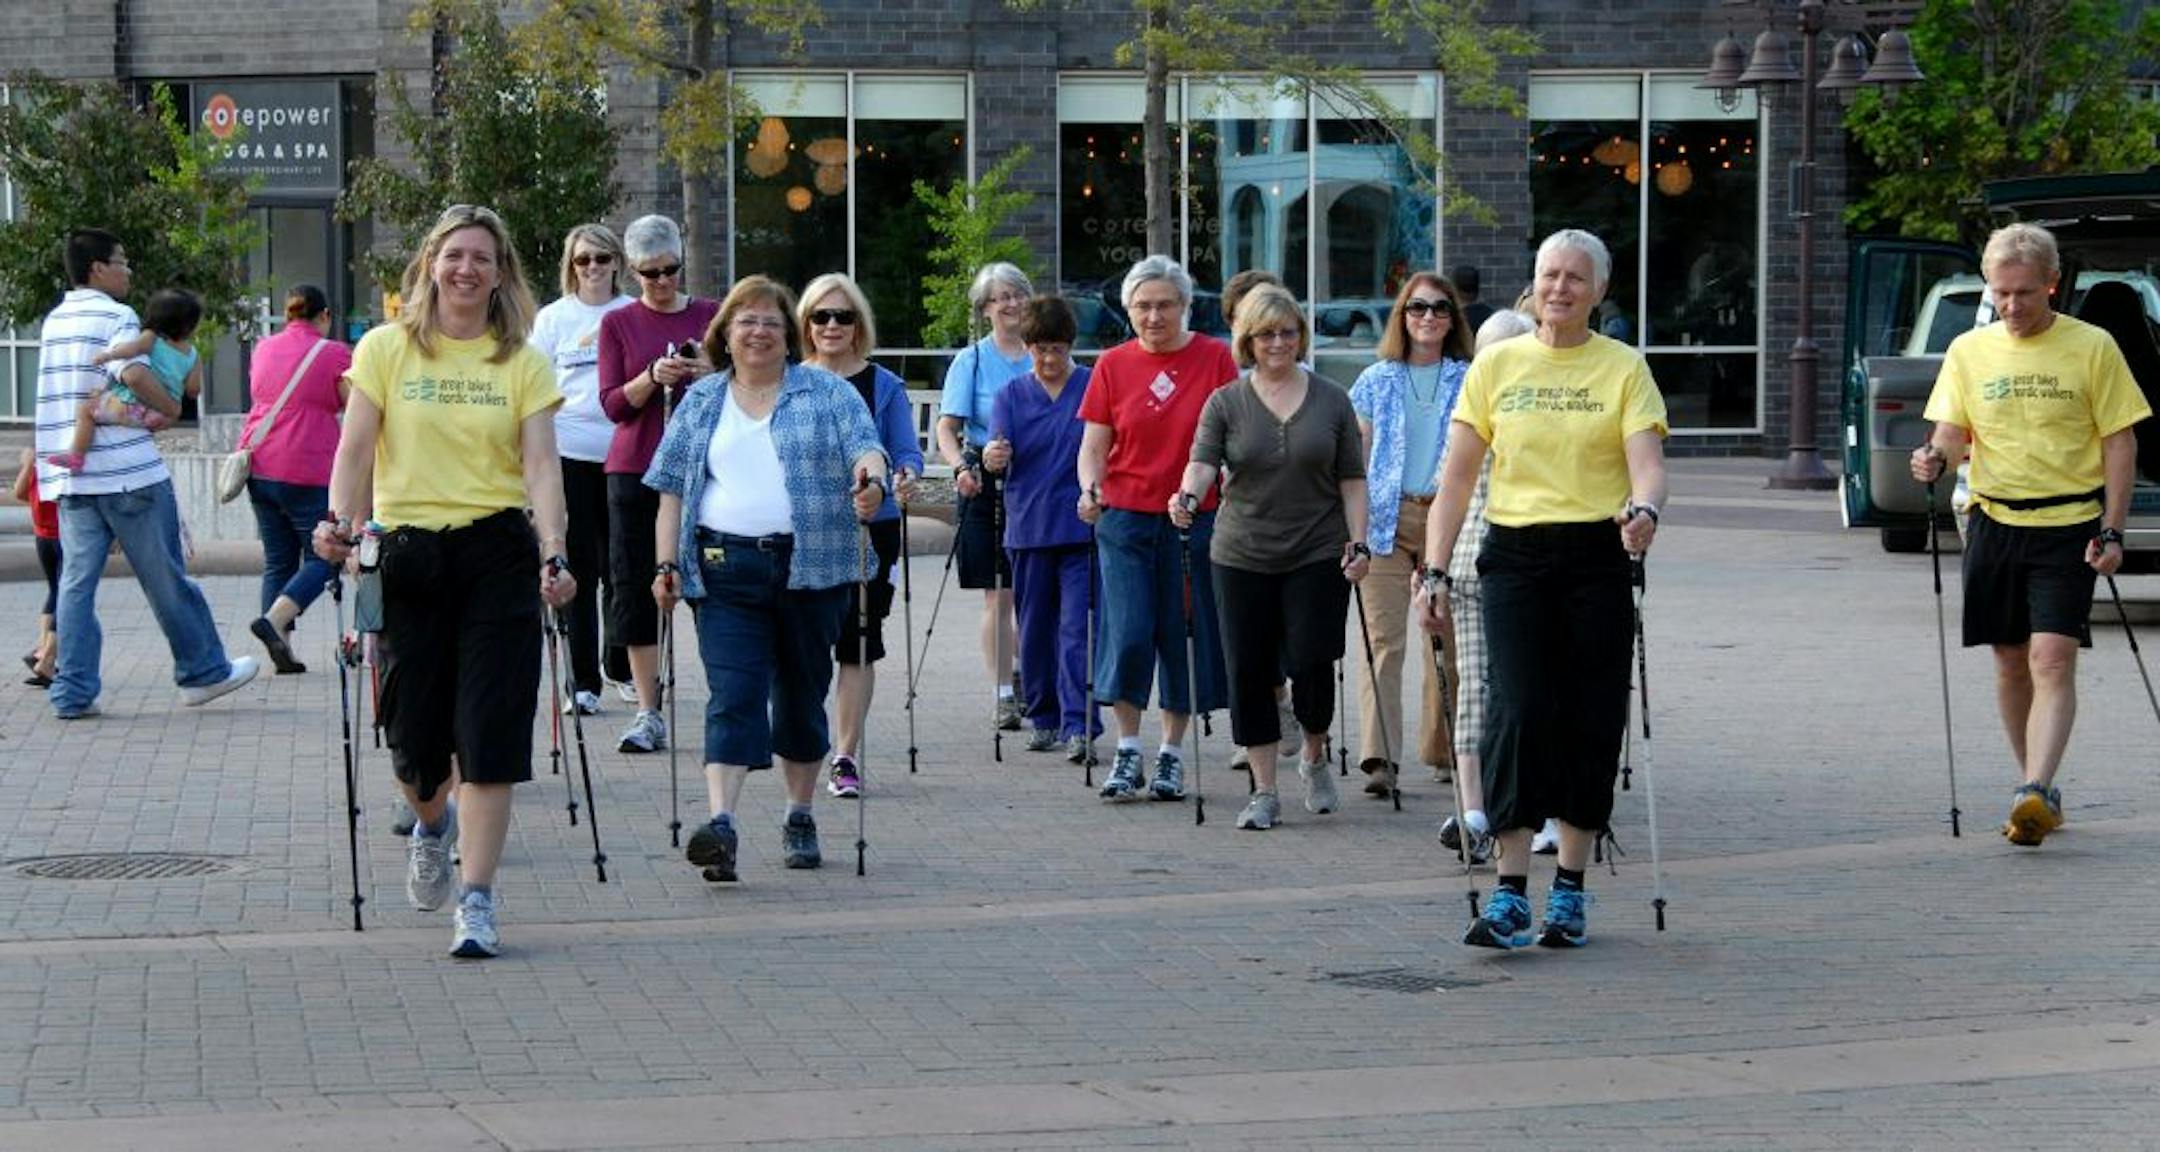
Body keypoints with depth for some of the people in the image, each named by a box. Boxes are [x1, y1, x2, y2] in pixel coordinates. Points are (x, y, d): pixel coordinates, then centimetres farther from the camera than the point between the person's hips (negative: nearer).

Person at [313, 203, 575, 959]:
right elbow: (355, 449, 1)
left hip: (498, 554, -1)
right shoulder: (385, 350, 6)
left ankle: (476, 901, -3)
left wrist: (553, 555, -17)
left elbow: (540, 464, -3)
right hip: (406, 553, 1)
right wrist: (342, 523, -17)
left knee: (489, 731, -7)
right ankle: (432, 824, 40)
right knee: (413, 726, 5)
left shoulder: (523, 363, 6)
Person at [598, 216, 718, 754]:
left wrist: (712, 374, -12)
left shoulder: (711, 315, 8)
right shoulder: (619, 324, 7)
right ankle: (648, 714, 2)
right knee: (635, 585, -2)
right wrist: (652, 378, -18)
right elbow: (613, 403, 0)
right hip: (636, 468, 1)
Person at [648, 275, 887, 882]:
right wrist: (667, 564, 2)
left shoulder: (827, 393, 6)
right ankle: (721, 824, -22)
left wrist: (871, 478, -29)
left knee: (801, 695, 9)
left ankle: (800, 819, 23)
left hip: (810, 565, 0)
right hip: (727, 570, 0)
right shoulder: (701, 402, 12)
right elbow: (673, 486, 11)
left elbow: (865, 446, -5)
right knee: (732, 696, -12)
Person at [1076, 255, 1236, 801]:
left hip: (1195, 519, 0)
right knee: (1127, 631, -7)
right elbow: (1093, 445, 4)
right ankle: (1127, 753, 5)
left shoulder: (1215, 358, 1)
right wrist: (1090, 487, -16)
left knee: (1185, 635, 3)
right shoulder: (1113, 365, 4)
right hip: (1125, 516, 0)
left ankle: (1171, 753, 15)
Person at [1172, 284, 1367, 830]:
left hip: (1318, 555, -1)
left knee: (1311, 664, -9)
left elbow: (1351, 479, 8)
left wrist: (1359, 543, -1)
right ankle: (1264, 791, 9)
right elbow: (1204, 460, -9)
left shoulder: (1332, 400, 7)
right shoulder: (1226, 404, 4)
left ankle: (1315, 756, 21)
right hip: (1242, 558, 1)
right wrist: (1188, 496, -31)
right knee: (1250, 672, 0)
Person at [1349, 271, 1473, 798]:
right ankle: (1380, 757, -15)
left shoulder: (1468, 380, 9)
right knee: (1383, 639, -8)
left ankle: (1443, 750, 17)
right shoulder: (1377, 381, 9)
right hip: (1386, 519, 0)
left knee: (1447, 640, 4)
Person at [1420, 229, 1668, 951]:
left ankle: (1570, 891, 13)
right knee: (1518, 713, -11)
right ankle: (1510, 893, -11)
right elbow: (1457, 476, 7)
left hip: (1599, 559, 0)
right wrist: (1434, 571, 0)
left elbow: (1648, 463, -8)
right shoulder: (1496, 365, 8)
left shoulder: (1623, 368, 4)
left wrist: (1645, 510, -31)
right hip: (1515, 557, 0)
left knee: (1590, 722, 2)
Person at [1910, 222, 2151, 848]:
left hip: (2069, 526, -4)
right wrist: (1937, 457, -18)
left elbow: (2120, 442, 0)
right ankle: (2038, 791, 21)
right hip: (1994, 523, 4)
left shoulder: (2092, 348, -2)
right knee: (2010, 662, 9)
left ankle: (2035, 793, -23)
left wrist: (2112, 532, -7)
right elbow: (1954, 430, 7)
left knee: (2053, 660, -14)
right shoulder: (1970, 351, 7)